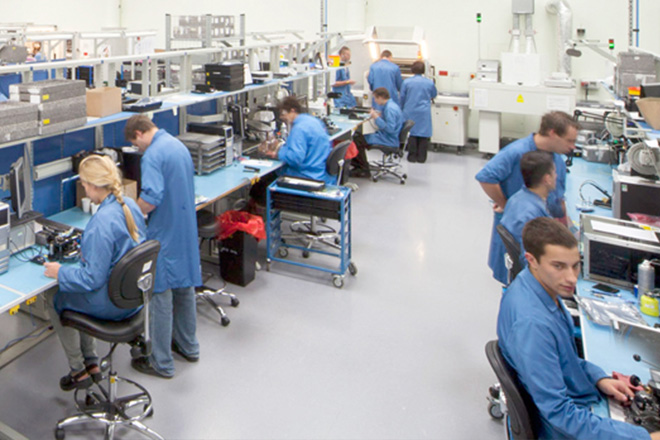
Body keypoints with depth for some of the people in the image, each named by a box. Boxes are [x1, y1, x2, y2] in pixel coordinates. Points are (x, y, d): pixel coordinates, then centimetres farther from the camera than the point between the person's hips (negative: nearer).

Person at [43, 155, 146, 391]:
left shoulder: (101, 222, -30)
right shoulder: (129, 205, -4)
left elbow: (93, 278, -25)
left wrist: (60, 272, -11)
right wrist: (86, 246, 15)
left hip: (113, 304, -8)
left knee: (53, 299, 18)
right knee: (75, 292, 30)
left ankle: (79, 371, 29)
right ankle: (91, 363, 35)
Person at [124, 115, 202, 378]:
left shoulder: (153, 154, -17)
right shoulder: (179, 145, 11)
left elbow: (150, 199, -27)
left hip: (164, 235, -9)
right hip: (187, 229, 9)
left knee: (161, 294, 0)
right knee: (184, 287, 19)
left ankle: (161, 363, 10)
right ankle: (188, 346, 34)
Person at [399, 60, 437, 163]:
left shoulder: (406, 82, -4)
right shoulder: (429, 83, -1)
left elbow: (402, 97, 2)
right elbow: (434, 94, 16)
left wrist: (402, 109, 17)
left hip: (410, 112, 0)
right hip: (424, 113, 0)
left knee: (412, 134, 7)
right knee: (423, 135, 4)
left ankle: (412, 156, 10)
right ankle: (421, 157, 5)